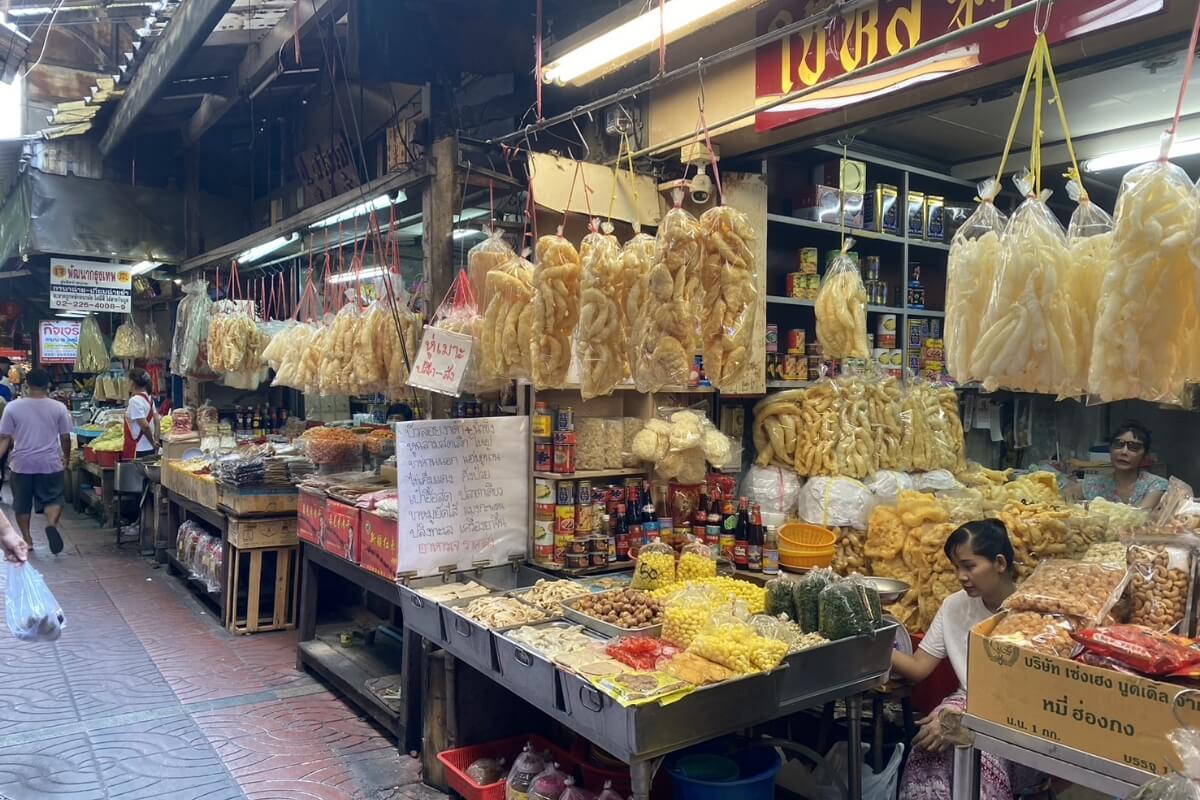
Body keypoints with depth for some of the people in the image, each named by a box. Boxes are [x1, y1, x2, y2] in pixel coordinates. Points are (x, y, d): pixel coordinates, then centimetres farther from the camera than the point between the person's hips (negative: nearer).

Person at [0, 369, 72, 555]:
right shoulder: (58, 407, -5)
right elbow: (65, 438, 0)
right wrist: (66, 457, 14)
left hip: (22, 464, 1)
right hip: (50, 463, -1)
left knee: (22, 503, 15)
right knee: (53, 499, 8)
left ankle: (26, 538, 20)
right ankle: (52, 523, -19)